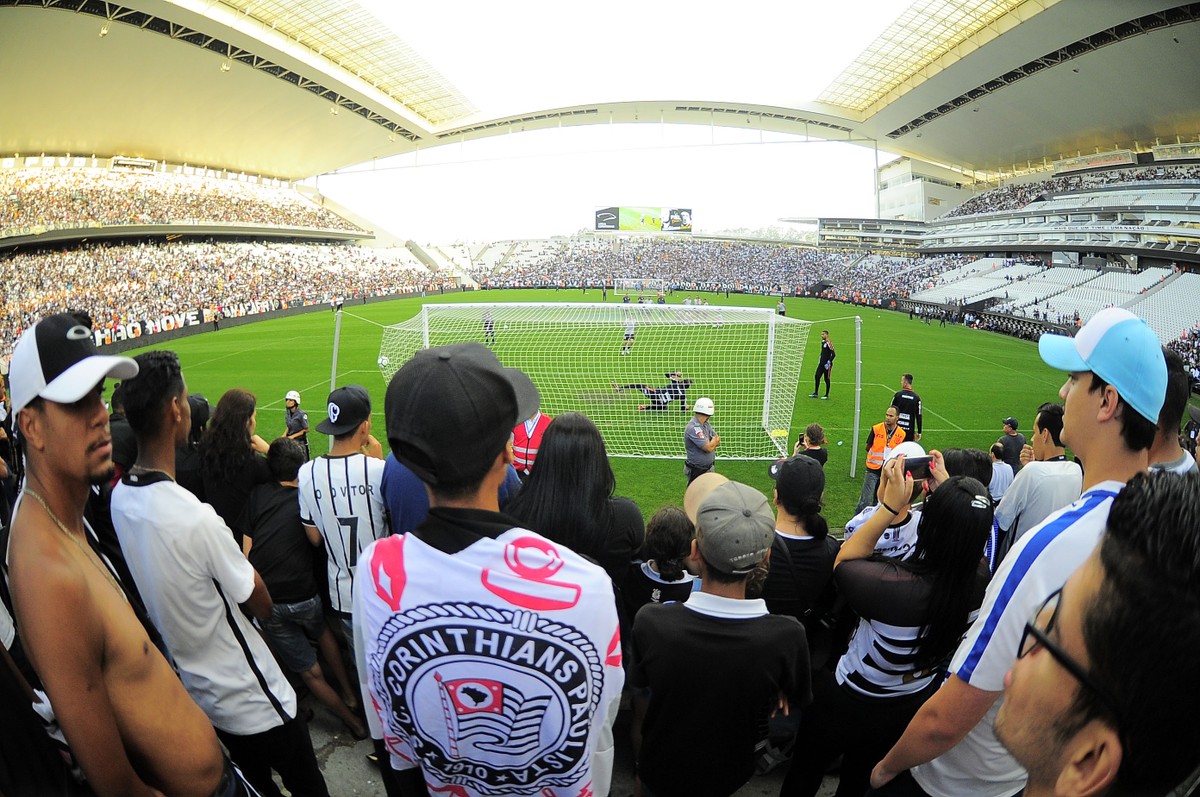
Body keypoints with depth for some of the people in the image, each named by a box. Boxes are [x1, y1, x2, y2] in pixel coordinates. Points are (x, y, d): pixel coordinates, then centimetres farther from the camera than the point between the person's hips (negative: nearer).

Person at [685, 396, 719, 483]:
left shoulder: (706, 424, 4)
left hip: (709, 468, 9)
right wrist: (714, 440, -5)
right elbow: (709, 448, -26)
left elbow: (718, 442, 7)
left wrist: (712, 443, -15)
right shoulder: (693, 428, -25)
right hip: (696, 471, -9)